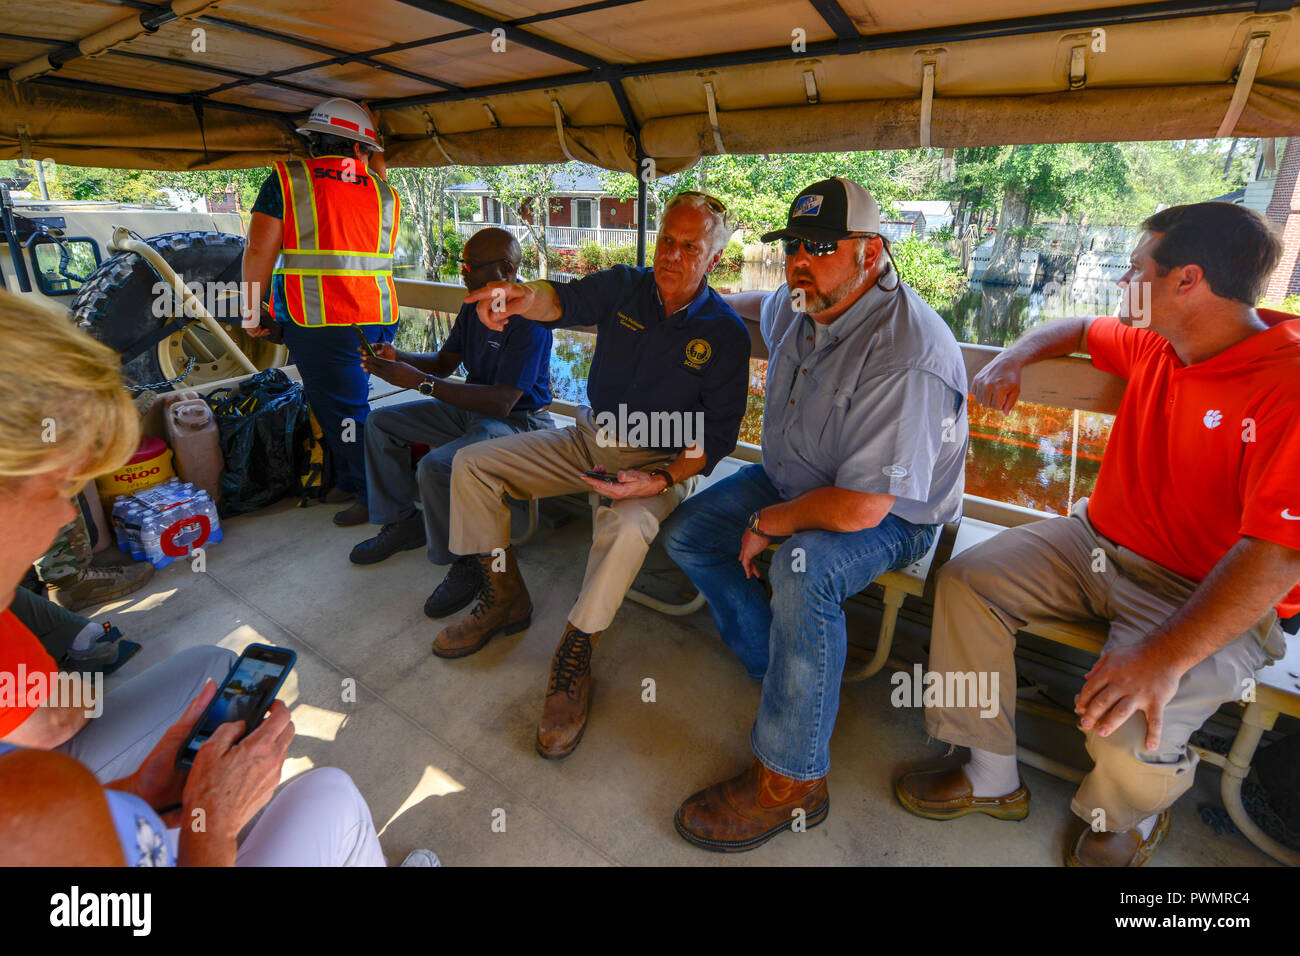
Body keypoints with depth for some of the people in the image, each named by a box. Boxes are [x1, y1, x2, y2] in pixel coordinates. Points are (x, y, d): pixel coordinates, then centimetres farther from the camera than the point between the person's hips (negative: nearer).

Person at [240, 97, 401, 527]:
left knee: (342, 411, 1)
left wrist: (252, 308, 8)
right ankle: (351, 481, 28)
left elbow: (260, 251, -3)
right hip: (378, 317, 5)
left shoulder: (287, 180, 1)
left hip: (319, 320, -5)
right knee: (349, 405, 17)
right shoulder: (382, 192, 11)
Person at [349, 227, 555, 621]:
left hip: (516, 421, -10)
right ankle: (402, 524, 21)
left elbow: (502, 402, -31)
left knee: (436, 467, -33)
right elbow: (445, 362, 14)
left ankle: (467, 564, -9)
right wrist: (397, 359, -7)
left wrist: (420, 381, -31)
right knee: (380, 423, 10)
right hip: (470, 408, 10)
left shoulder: (529, 319, -24)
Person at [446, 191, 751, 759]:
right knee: (471, 464, -1)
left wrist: (661, 481, -25)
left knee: (627, 528, -38)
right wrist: (521, 299, -46)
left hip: (660, 460, -4)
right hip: (590, 437, 5)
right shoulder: (624, 287, 0)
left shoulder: (724, 333, -8)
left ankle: (574, 655, -15)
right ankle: (504, 598, 11)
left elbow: (716, 437, -10)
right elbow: (564, 302, -21)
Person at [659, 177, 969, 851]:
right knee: (685, 534, 2)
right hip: (793, 480, 9)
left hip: (892, 514, -8)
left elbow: (861, 506, -34)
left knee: (804, 568, -38)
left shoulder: (906, 356, -32)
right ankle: (778, 667, 10)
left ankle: (791, 782, -19)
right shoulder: (797, 306, -4)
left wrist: (767, 524, -21)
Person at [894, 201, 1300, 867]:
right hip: (1098, 543, 7)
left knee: (1128, 729, -29)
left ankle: (1127, 821, 13)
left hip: (1211, 599, -7)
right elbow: (1076, 329, 27)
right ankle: (993, 780, 4)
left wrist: (1167, 655, -37)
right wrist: (1012, 360, 6)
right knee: (967, 580, -9)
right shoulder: (1153, 344, 4)